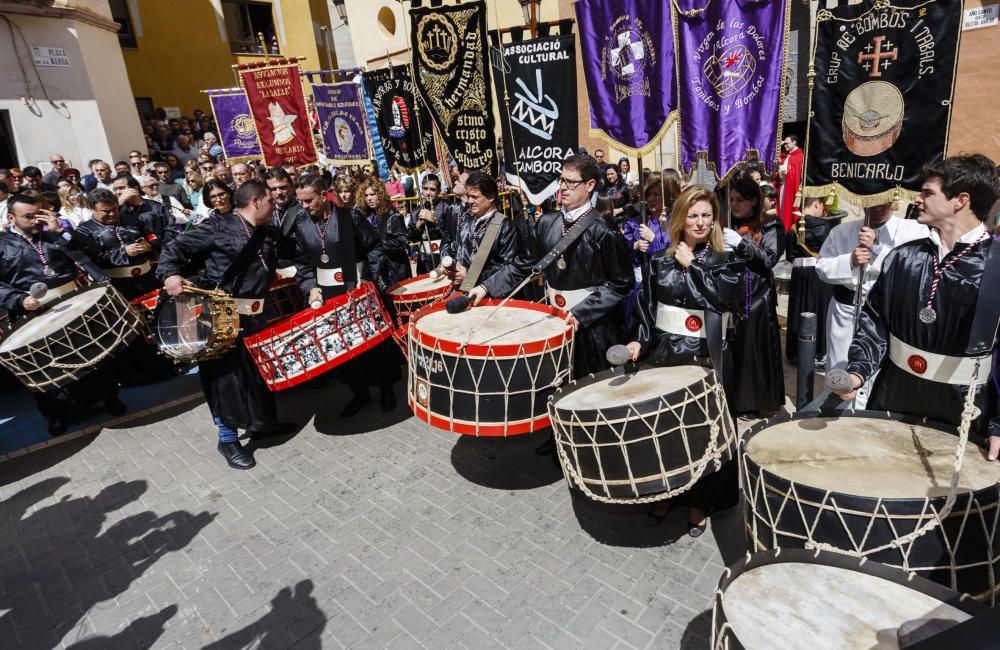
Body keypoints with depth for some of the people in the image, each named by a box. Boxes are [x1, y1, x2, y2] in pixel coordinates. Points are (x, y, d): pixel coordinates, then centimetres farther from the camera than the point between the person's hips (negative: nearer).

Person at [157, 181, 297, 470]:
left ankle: (263, 422, 37)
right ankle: (227, 439, 15)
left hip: (254, 315, 7)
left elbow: (282, 267, 15)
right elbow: (177, 247, -8)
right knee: (226, 374, 1)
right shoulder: (219, 226, -8)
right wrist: (171, 274, -23)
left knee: (261, 367, 17)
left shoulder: (271, 235, 12)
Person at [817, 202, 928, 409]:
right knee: (840, 371, 10)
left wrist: (878, 247, -19)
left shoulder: (915, 230, -1)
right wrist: (850, 261, -15)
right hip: (845, 309, 3)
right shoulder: (842, 231, 8)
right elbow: (822, 268, 3)